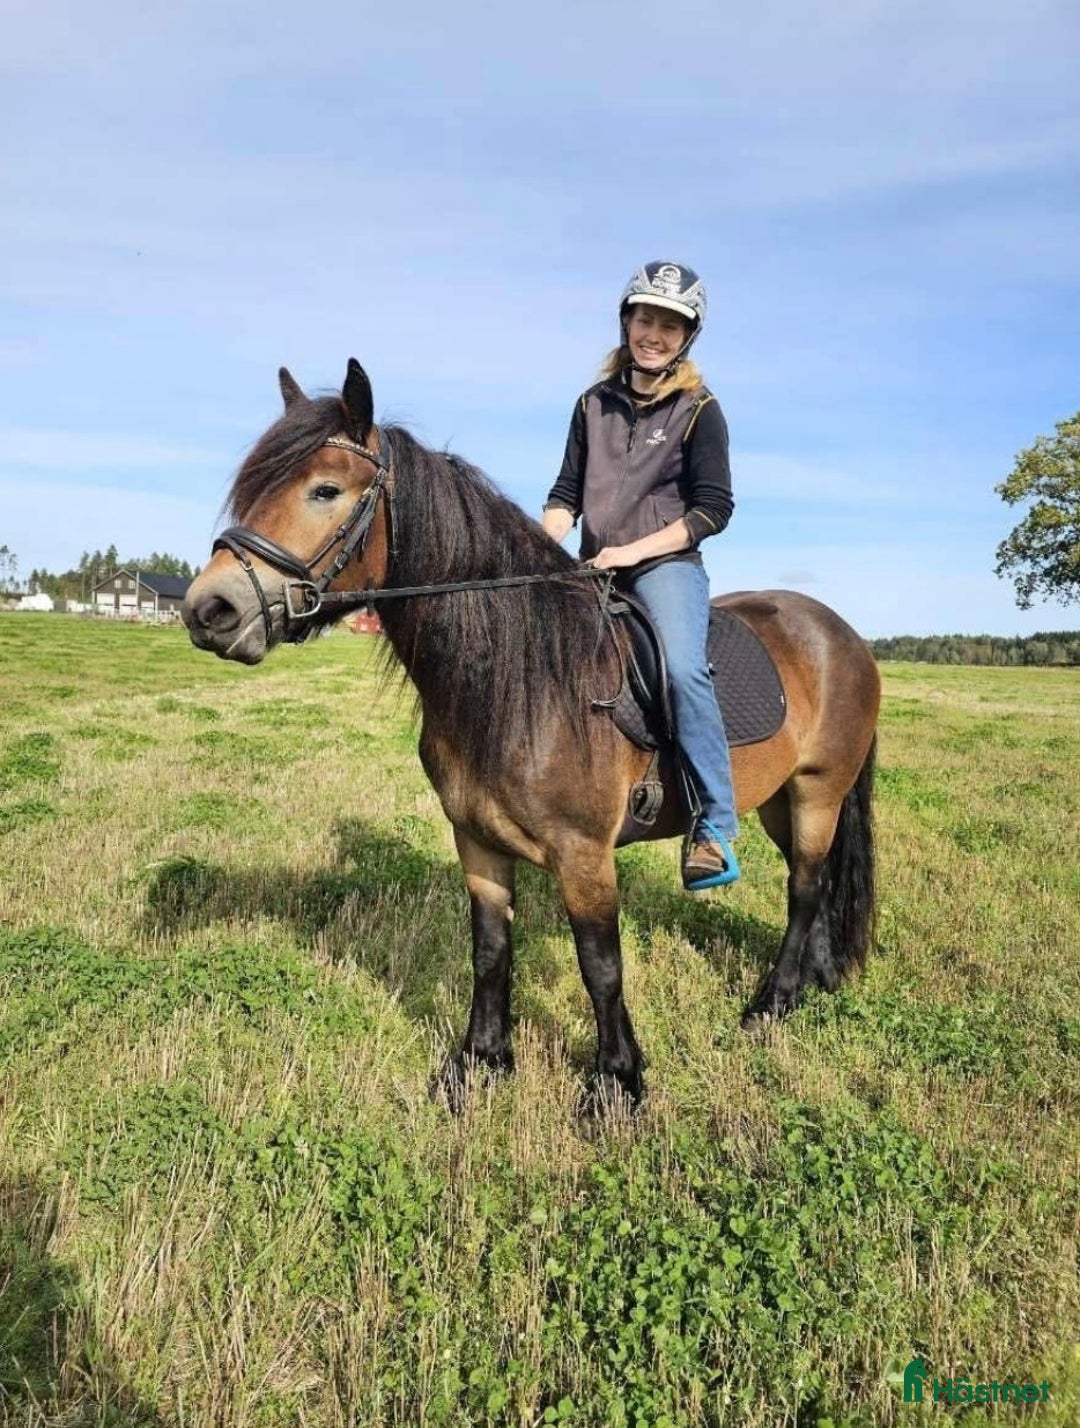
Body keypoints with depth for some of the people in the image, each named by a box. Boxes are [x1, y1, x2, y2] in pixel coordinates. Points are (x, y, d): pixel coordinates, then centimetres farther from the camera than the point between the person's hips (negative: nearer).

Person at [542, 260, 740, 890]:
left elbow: (714, 508, -6)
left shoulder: (699, 410, 0)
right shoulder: (594, 404, 13)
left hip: (666, 564, -5)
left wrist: (633, 551, -14)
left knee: (683, 667, -31)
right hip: (592, 570, 6)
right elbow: (566, 494, 13)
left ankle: (715, 829, -25)